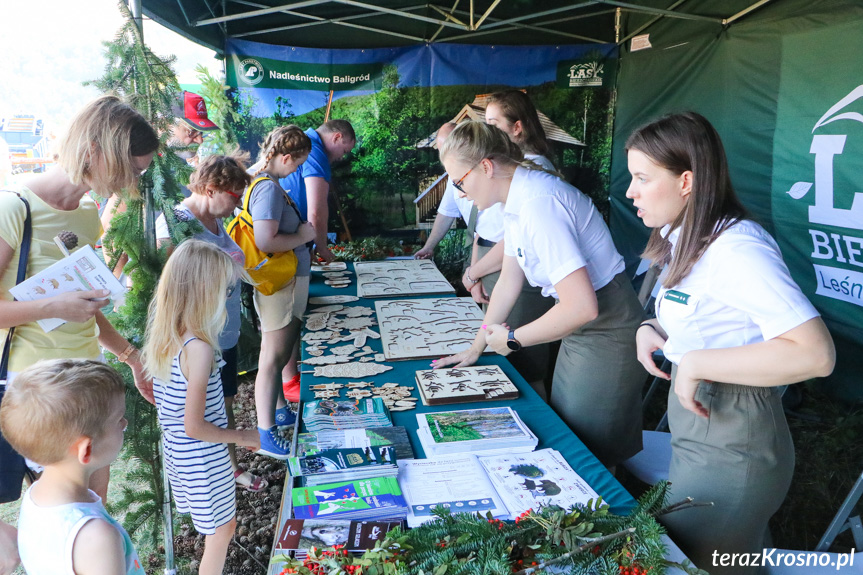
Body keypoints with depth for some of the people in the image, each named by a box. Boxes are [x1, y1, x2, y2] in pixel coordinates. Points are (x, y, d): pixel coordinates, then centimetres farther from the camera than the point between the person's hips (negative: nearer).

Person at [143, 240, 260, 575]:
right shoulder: (199, 349, -31)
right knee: (223, 528, 14)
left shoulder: (163, 332, -7)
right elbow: (195, 427, -27)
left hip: (174, 446, 9)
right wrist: (243, 437, -12)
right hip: (202, 457, -8)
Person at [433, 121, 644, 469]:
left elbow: (581, 307, -31)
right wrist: (476, 347, 14)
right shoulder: (515, 198, 3)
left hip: (606, 331, -10)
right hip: (583, 324, 10)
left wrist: (512, 339, -17)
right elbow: (510, 279, 12)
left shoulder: (537, 205, -27)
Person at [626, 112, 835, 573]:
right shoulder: (684, 239, 5)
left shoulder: (737, 248, -24)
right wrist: (652, 328, 0)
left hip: (729, 450, -9)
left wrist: (695, 363, -27)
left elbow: (815, 353, -31)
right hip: (695, 432, 9)